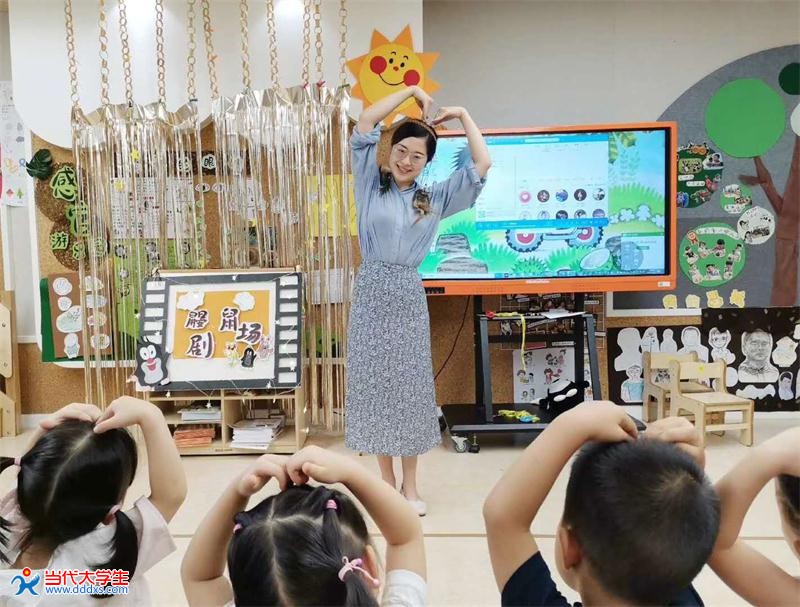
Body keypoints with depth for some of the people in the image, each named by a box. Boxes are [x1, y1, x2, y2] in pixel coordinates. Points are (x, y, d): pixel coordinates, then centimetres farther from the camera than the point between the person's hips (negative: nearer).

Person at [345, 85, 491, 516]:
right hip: (371, 292, -1)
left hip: (408, 295, 1)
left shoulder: (435, 199, 10)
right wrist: (410, 92, 4)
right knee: (374, 383, 4)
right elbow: (365, 124, 0)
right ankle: (386, 482, 18)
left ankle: (410, 486, 16)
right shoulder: (371, 185, 6)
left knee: (409, 385, 4)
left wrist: (462, 115, 12)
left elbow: (481, 164, 6)